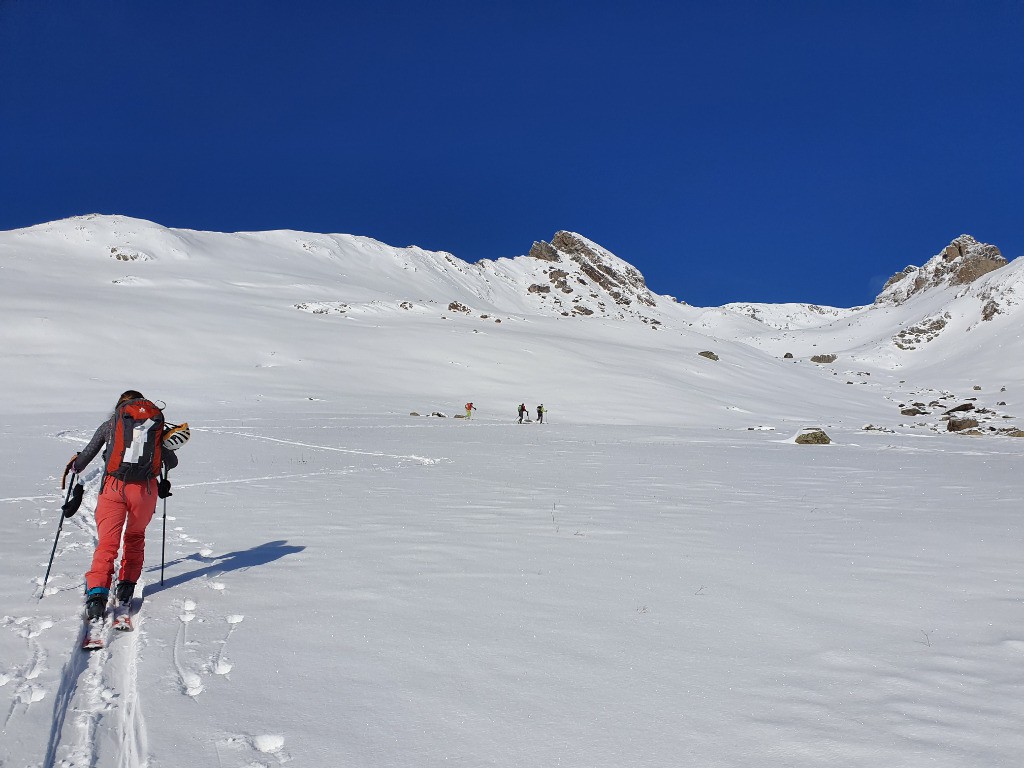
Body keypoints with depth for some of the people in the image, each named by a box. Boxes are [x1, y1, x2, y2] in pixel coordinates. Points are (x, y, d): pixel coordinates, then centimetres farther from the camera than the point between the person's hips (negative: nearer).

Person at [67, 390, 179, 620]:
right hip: (146, 489, 1)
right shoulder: (157, 424, 11)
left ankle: (97, 592, -12)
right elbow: (172, 462, 13)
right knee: (135, 537, 23)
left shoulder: (110, 423, 10)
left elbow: (85, 456, 15)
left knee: (107, 542, 3)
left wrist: (75, 466, 38)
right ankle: (127, 586, 22)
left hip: (114, 487, -1)